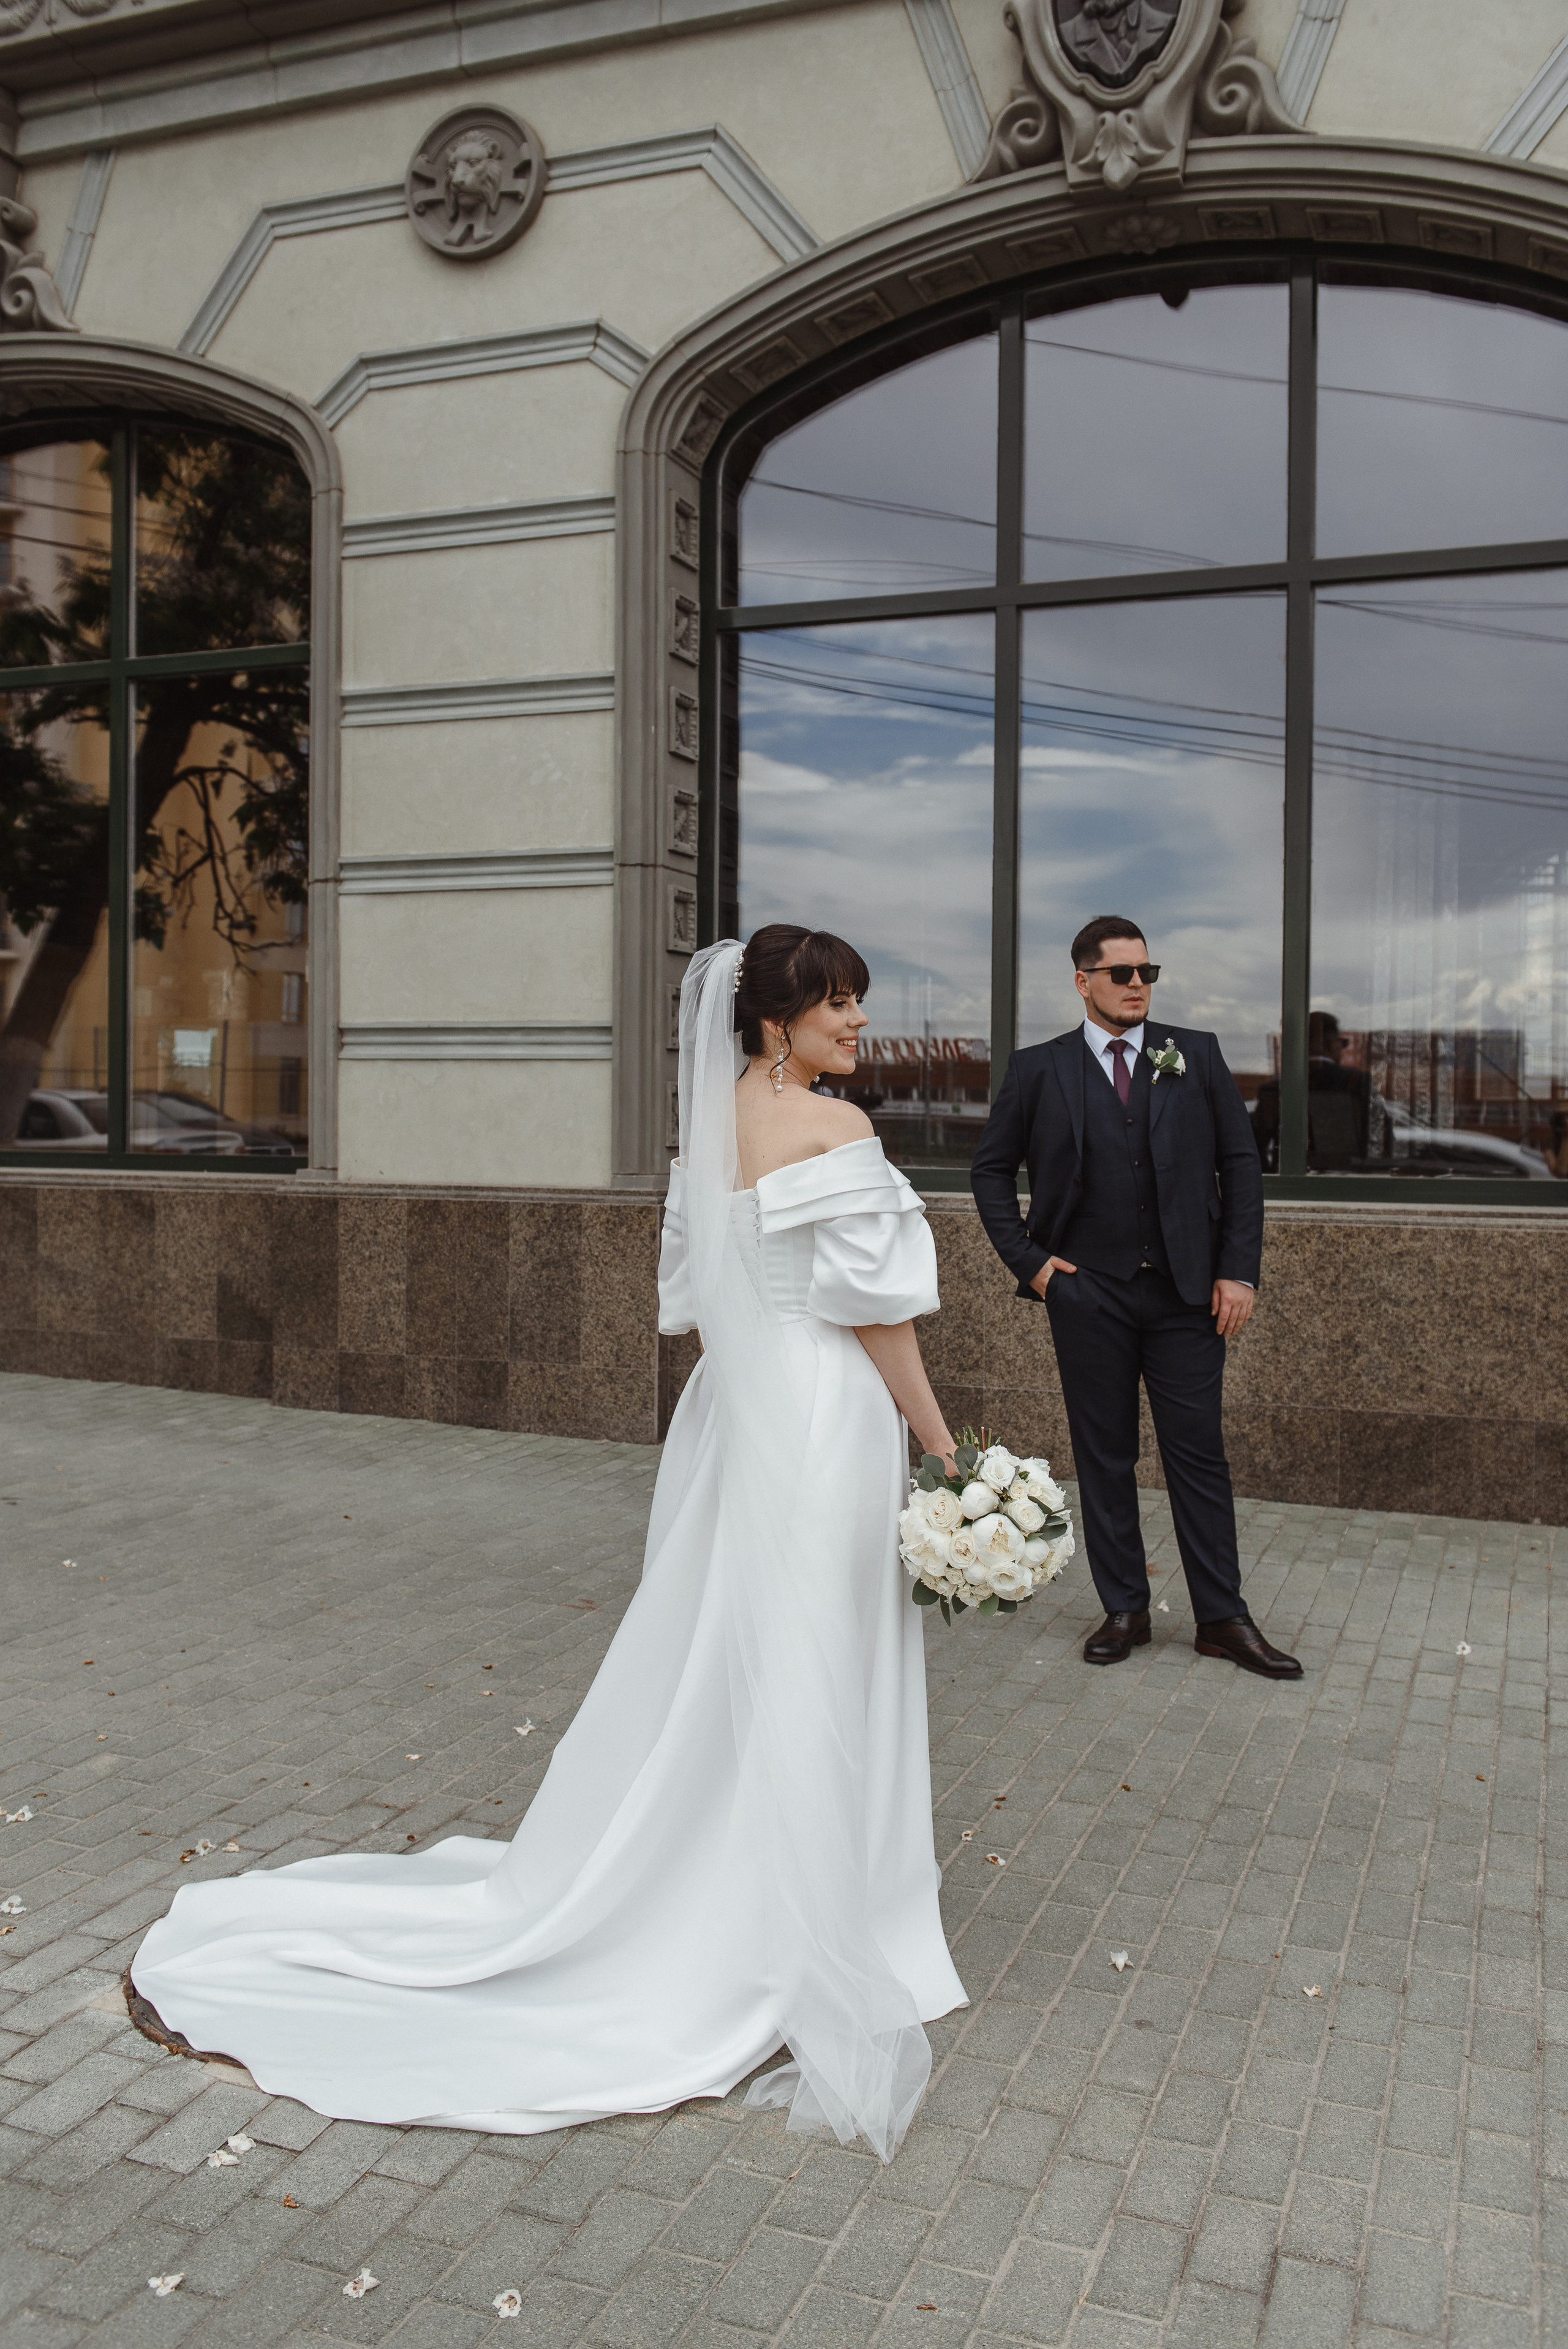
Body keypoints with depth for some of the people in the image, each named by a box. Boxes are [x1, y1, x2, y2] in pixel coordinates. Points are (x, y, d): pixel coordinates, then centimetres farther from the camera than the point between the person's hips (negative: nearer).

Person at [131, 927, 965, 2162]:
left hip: (728, 1414, 8)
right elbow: (875, 1311, -16)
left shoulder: (710, 1127, 8)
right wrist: (945, 1446, -8)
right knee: (809, 1686, 3)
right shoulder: (835, 1129, -16)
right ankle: (792, 1959, 18)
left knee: (708, 1668, 18)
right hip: (826, 1424, -8)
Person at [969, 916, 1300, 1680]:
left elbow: (1240, 1164, 6)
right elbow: (991, 1170, 9)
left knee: (1199, 1454, 5)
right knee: (1104, 1458, 8)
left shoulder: (1196, 1056, 6)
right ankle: (1124, 1611, 20)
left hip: (1187, 1293, 1)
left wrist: (1238, 1270, -2)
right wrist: (1028, 1260, -1)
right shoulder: (1038, 1069, 3)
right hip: (1087, 1295, 0)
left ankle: (1222, 1618, 16)